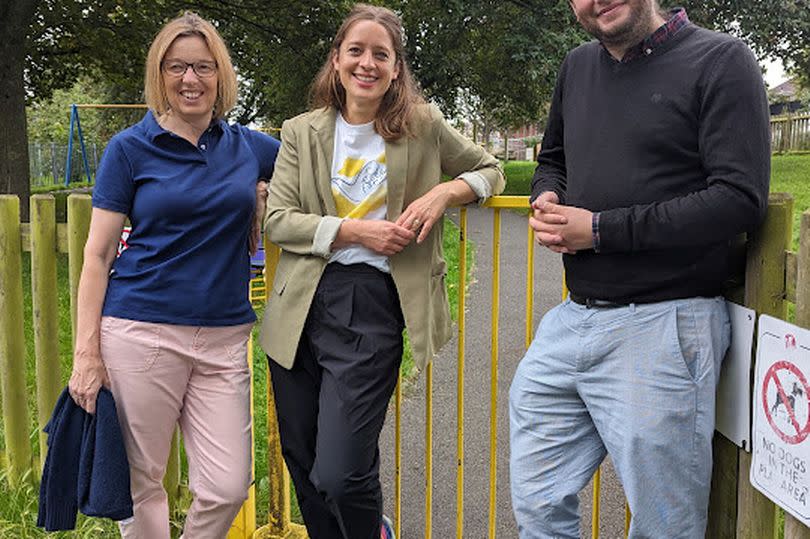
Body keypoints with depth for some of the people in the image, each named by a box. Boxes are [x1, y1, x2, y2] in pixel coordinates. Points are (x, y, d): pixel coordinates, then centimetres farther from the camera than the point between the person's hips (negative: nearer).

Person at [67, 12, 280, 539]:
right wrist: (87, 351, -4)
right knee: (141, 481, 7)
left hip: (224, 337, 2)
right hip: (140, 332, -2)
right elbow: (98, 254, 1)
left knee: (228, 487, 0)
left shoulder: (248, 145, 9)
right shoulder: (130, 148, 2)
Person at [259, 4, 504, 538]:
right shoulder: (301, 133, 7)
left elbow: (490, 170, 15)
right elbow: (277, 219, -1)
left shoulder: (423, 127, 3)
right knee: (301, 464, 14)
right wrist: (357, 232, -13)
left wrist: (446, 192, -5)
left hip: (375, 308, -3)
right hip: (303, 306, 3)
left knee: (338, 475, -7)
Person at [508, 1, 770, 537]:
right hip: (570, 320, 6)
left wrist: (600, 229, -16)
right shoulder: (578, 67, 13)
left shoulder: (720, 60, -6)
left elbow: (741, 200, -15)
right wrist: (546, 200, 2)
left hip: (662, 326, -6)